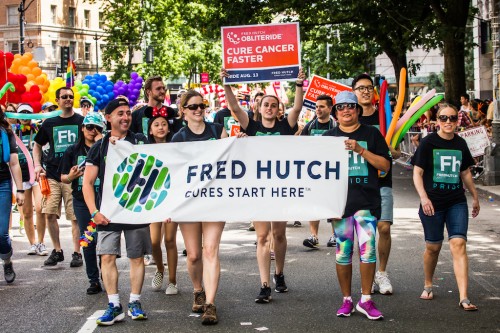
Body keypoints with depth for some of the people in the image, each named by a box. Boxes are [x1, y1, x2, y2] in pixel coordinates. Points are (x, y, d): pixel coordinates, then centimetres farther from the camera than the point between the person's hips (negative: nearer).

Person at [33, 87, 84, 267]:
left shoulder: (82, 121, 4)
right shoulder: (49, 123, 12)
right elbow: (37, 145, 22)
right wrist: (37, 165, 8)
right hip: (52, 175, 3)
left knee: (75, 216, -2)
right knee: (49, 213, -2)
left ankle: (76, 253, 6)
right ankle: (57, 251, 12)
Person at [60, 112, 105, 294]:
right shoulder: (73, 151, 8)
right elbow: (63, 177, 12)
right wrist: (71, 177, -11)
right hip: (82, 202, 2)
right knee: (88, 241, 6)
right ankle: (93, 280, 13)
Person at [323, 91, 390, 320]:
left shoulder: (371, 134, 8)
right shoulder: (329, 137, 12)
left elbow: (385, 165, 1)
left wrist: (361, 150, -12)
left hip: (367, 200, -1)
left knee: (367, 248, -8)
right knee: (343, 252, 3)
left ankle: (366, 300, 2)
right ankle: (346, 300, 13)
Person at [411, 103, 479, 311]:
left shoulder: (460, 144, 8)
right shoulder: (428, 142, -5)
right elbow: (417, 173, -7)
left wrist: (475, 197, 25)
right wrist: (423, 197, -19)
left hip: (457, 202, 3)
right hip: (433, 203, -3)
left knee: (458, 244, -11)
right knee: (433, 246, 8)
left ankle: (464, 298, -15)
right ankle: (428, 286, 34)